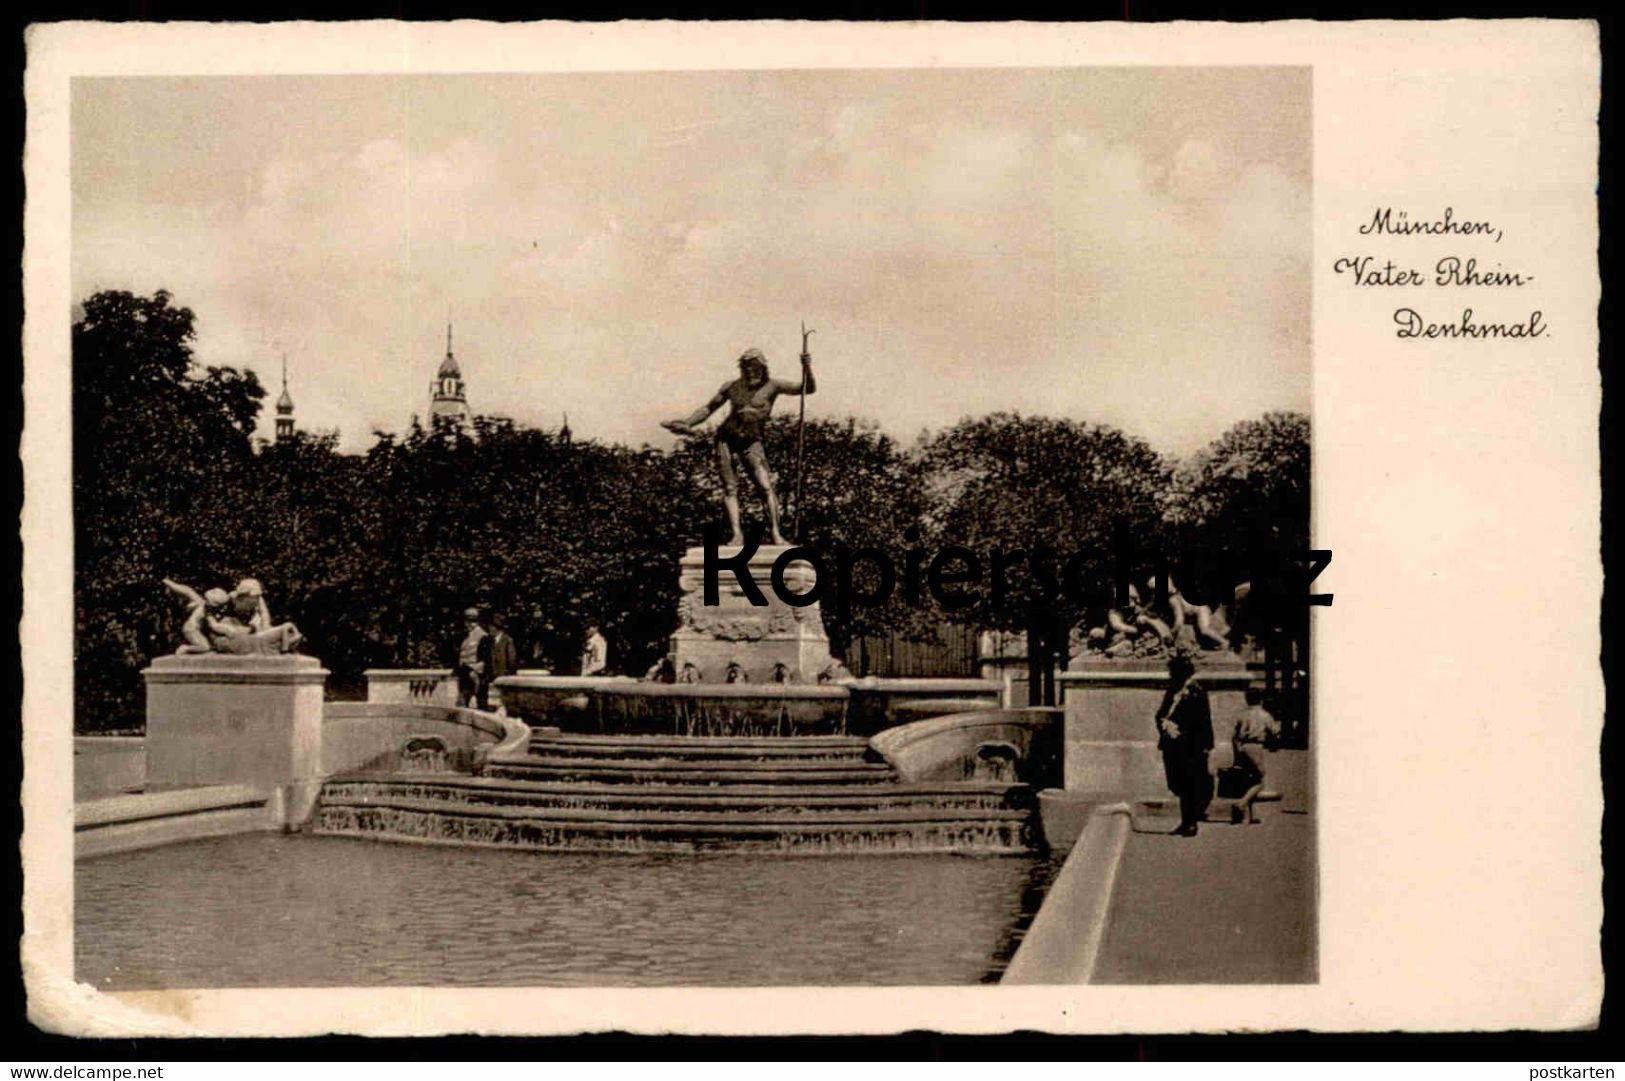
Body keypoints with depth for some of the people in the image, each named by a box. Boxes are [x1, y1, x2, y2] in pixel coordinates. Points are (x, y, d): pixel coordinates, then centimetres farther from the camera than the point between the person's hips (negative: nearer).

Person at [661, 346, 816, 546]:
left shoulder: (772, 386, 2)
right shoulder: (732, 387, 8)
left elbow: (807, 389, -4)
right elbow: (708, 408, 17)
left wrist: (806, 368, -22)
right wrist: (686, 423, 6)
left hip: (751, 443, -2)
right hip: (727, 439, 2)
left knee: (766, 487, -15)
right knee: (730, 489, -5)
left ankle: (776, 534, -14)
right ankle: (737, 534, -6)